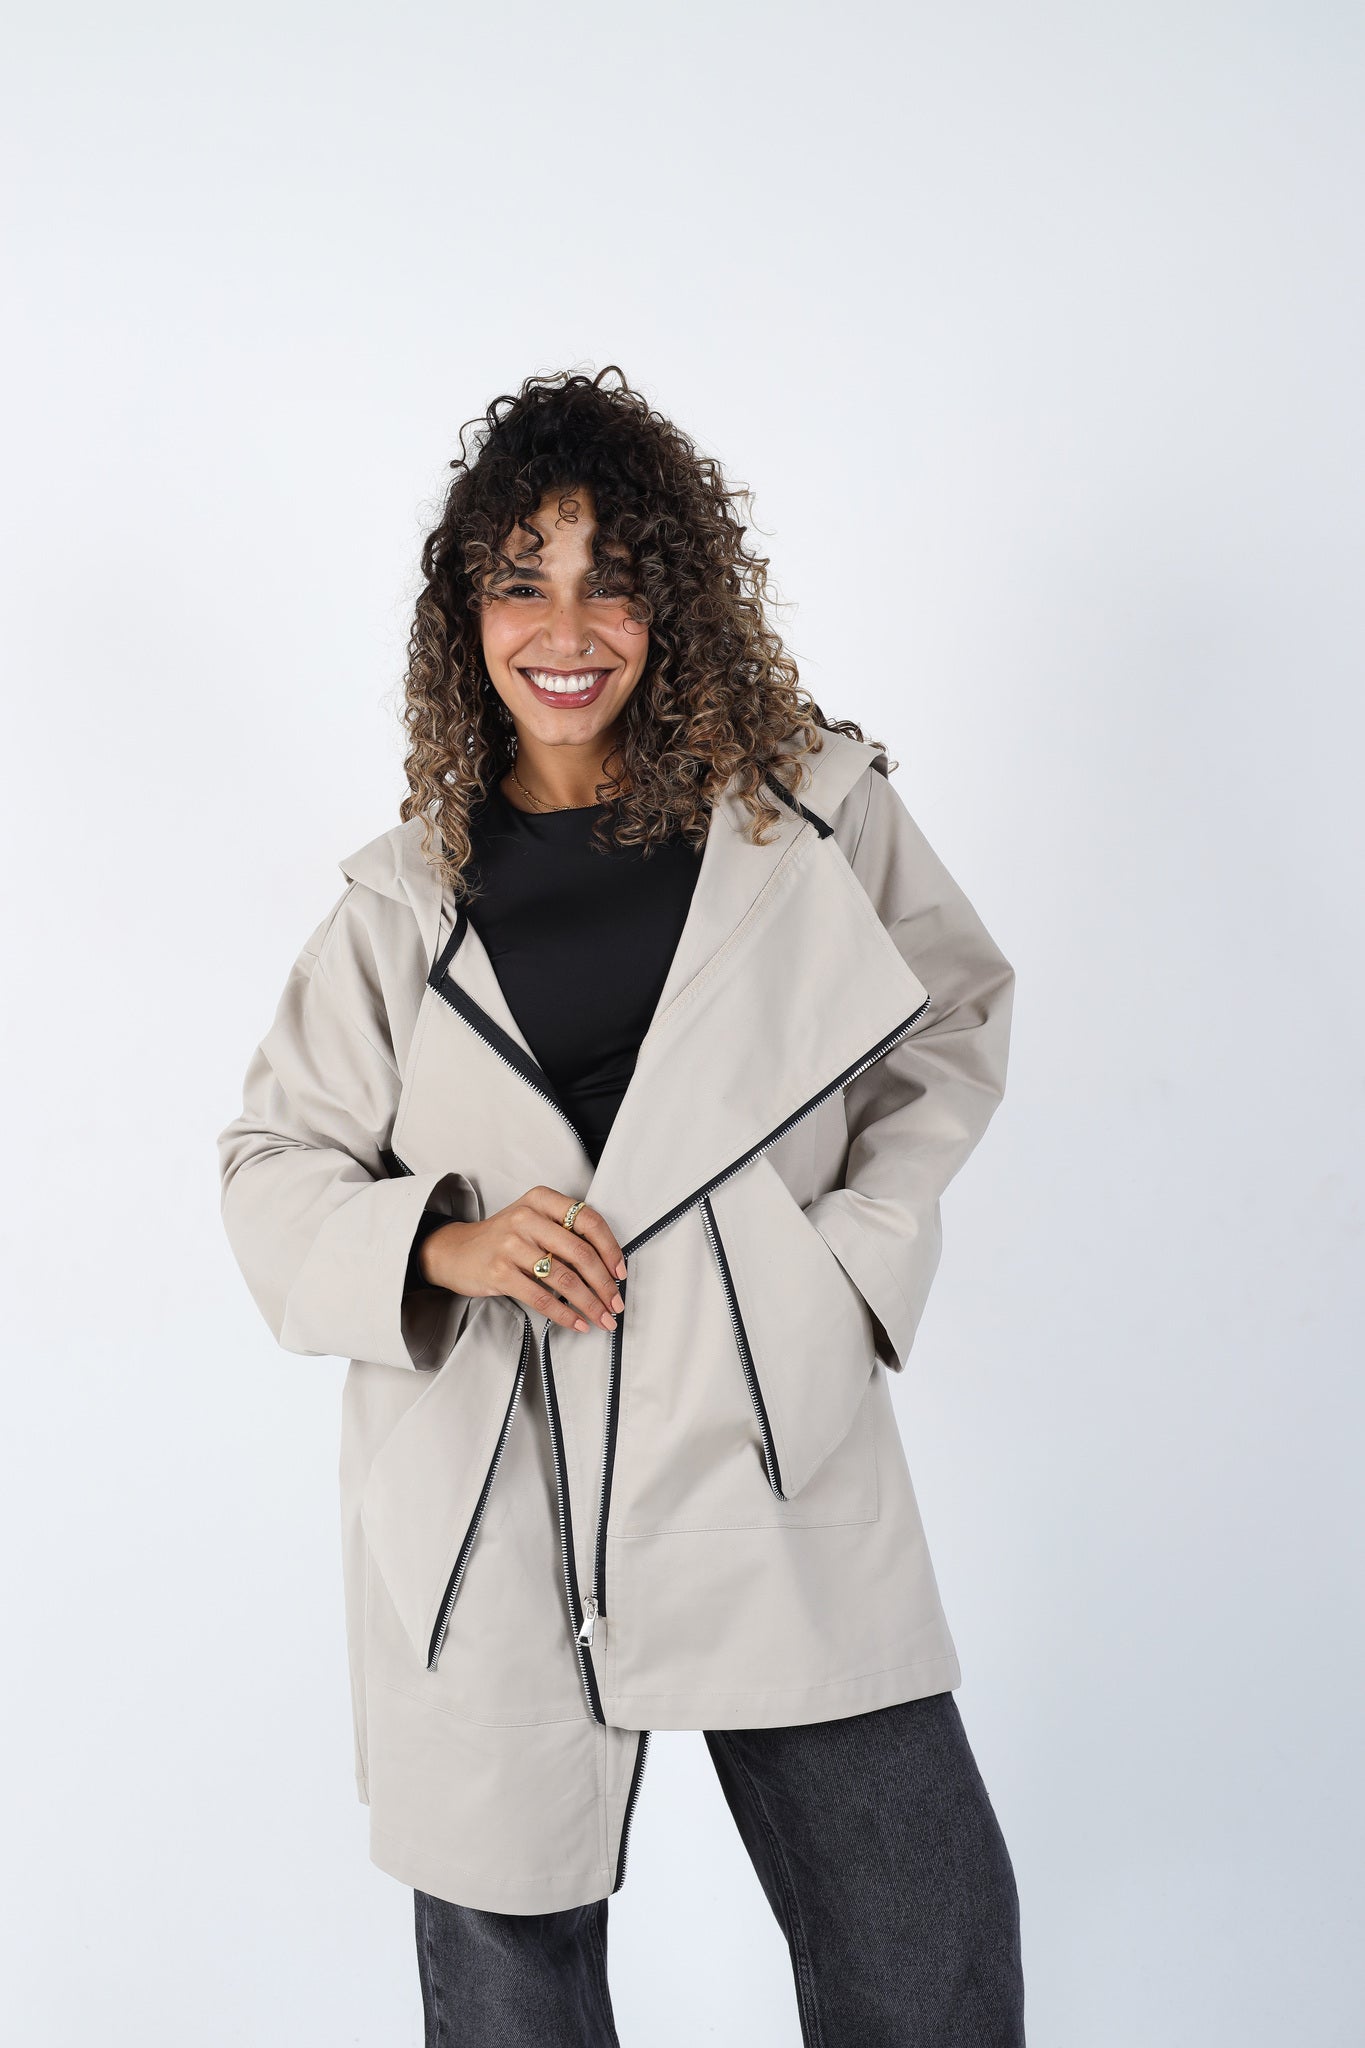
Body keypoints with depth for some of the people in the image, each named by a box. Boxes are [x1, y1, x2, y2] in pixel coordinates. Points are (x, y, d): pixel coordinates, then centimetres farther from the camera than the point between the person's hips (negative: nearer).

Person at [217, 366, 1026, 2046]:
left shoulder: (813, 810, 2)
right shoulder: (406, 898, 4)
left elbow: (954, 1024, 15)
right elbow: (273, 1166, 10)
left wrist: (864, 1246, 1)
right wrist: (441, 1246, -10)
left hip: (772, 1456, 0)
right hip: (492, 1498, 1)